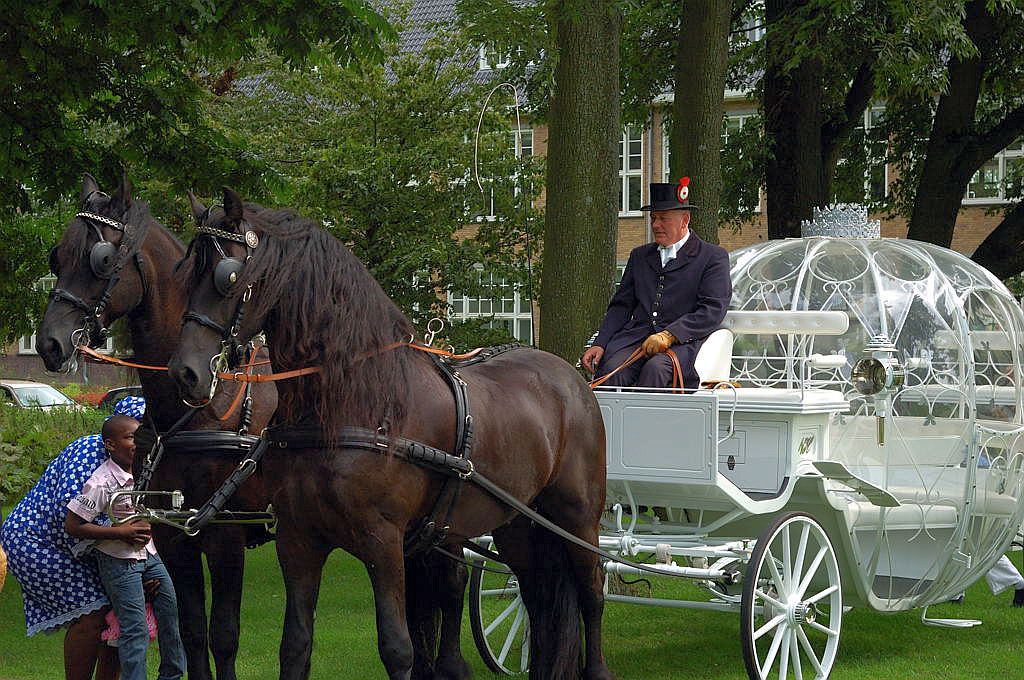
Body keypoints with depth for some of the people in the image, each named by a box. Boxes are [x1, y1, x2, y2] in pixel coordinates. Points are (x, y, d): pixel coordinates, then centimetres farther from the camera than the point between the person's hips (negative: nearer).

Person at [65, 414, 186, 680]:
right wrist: (122, 533, -23)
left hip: (150, 556, 7)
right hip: (119, 563, -7)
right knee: (135, 631, -8)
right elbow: (72, 525, -20)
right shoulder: (102, 483, -23)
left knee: (172, 614, 11)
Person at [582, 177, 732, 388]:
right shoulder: (640, 256, 26)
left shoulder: (713, 257, 7)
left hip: (682, 340, -4)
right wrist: (600, 345, 3)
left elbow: (713, 310, -5)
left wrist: (669, 335, -17)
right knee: (612, 369, -28)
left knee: (655, 369, -36)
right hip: (636, 336, 4)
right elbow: (620, 306, 21)